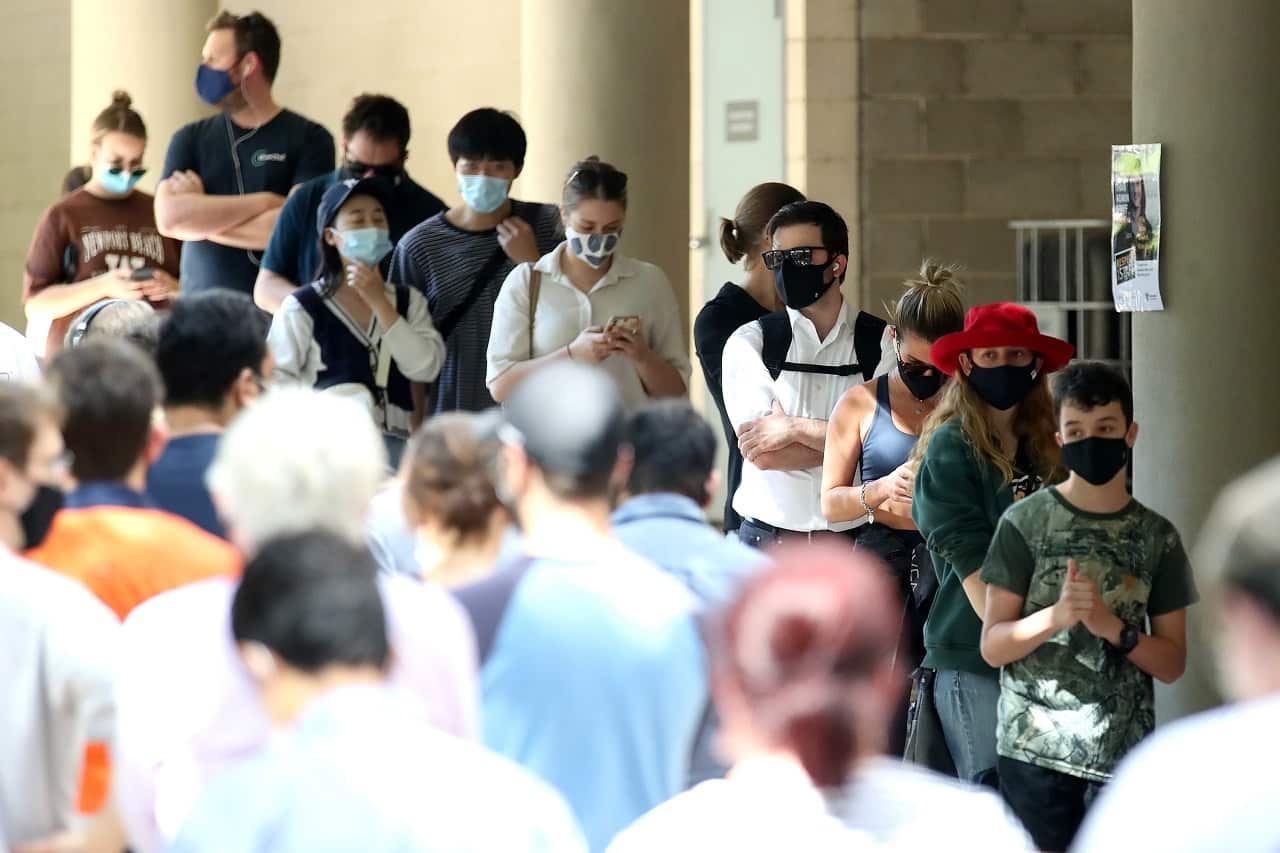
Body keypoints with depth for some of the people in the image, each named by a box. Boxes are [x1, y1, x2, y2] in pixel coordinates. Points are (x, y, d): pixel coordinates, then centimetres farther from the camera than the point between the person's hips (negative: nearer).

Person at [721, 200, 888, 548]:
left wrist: (795, 428, -13)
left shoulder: (882, 343, 3)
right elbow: (761, 453, -7)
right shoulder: (749, 342, 4)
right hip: (767, 539, 0)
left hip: (856, 541, 0)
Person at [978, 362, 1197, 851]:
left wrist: (1112, 627, -13)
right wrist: (1057, 615, -22)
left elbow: (1173, 663, 5)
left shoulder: (1156, 536, 5)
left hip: (1125, 752, 2)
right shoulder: (1024, 522, -1)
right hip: (1033, 747, -2)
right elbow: (992, 647, -4)